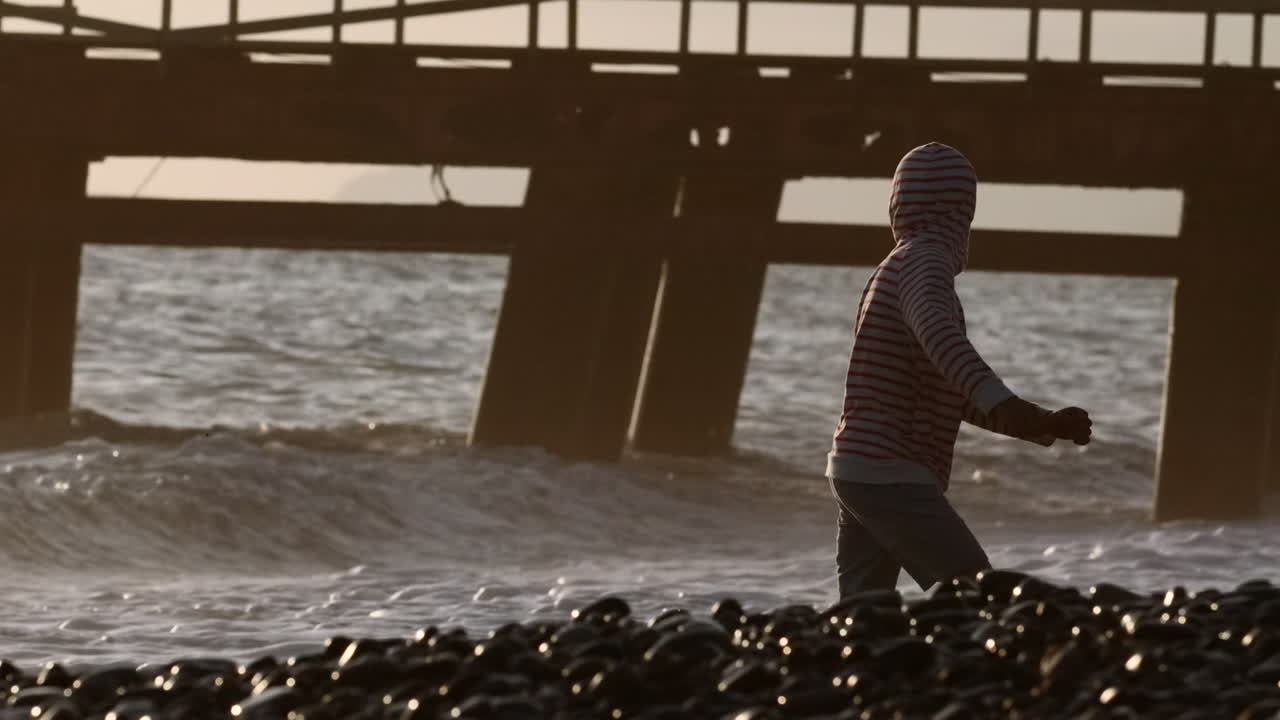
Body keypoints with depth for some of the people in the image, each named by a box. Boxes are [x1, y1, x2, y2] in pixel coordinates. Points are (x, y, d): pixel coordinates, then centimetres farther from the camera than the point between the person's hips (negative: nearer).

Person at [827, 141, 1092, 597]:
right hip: (890, 476, -10)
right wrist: (1000, 402, -51)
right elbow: (938, 333, -36)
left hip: (858, 471, 10)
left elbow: (958, 397, 27)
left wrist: (1046, 426, 21)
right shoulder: (924, 263, -11)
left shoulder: (901, 266, 20)